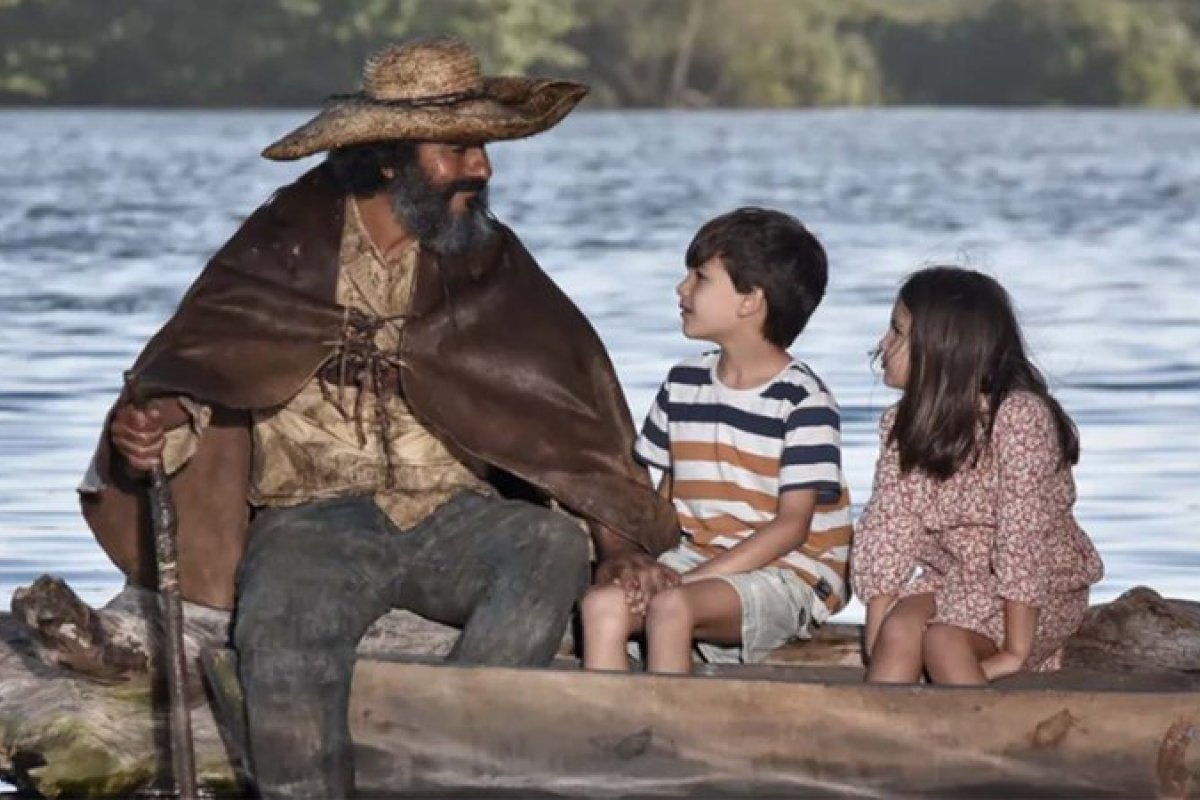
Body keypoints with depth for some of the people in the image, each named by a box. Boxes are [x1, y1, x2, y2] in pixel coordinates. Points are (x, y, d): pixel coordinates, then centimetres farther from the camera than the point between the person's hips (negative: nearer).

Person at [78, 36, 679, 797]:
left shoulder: (488, 263, 8)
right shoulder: (283, 250, 3)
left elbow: (565, 410, 6)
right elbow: (190, 372, 3)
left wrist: (617, 533, -7)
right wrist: (160, 422, -22)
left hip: (449, 517, 2)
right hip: (314, 523, -2)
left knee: (552, 549, -30)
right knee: (285, 633, -35)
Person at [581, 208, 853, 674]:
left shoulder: (804, 403, -9)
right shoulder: (683, 385, 12)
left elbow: (791, 527, -13)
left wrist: (690, 580, -19)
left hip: (786, 575, -7)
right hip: (693, 558, 7)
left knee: (670, 608, -33)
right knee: (602, 604, -20)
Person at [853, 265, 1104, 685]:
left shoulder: (1018, 416, -23)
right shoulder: (905, 424, -2)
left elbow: (1023, 538, -26)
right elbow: (885, 533, -7)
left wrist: (1014, 652, -28)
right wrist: (875, 650, -16)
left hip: (1040, 589, -5)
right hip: (950, 579, 5)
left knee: (942, 640, -31)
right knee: (899, 628, -26)